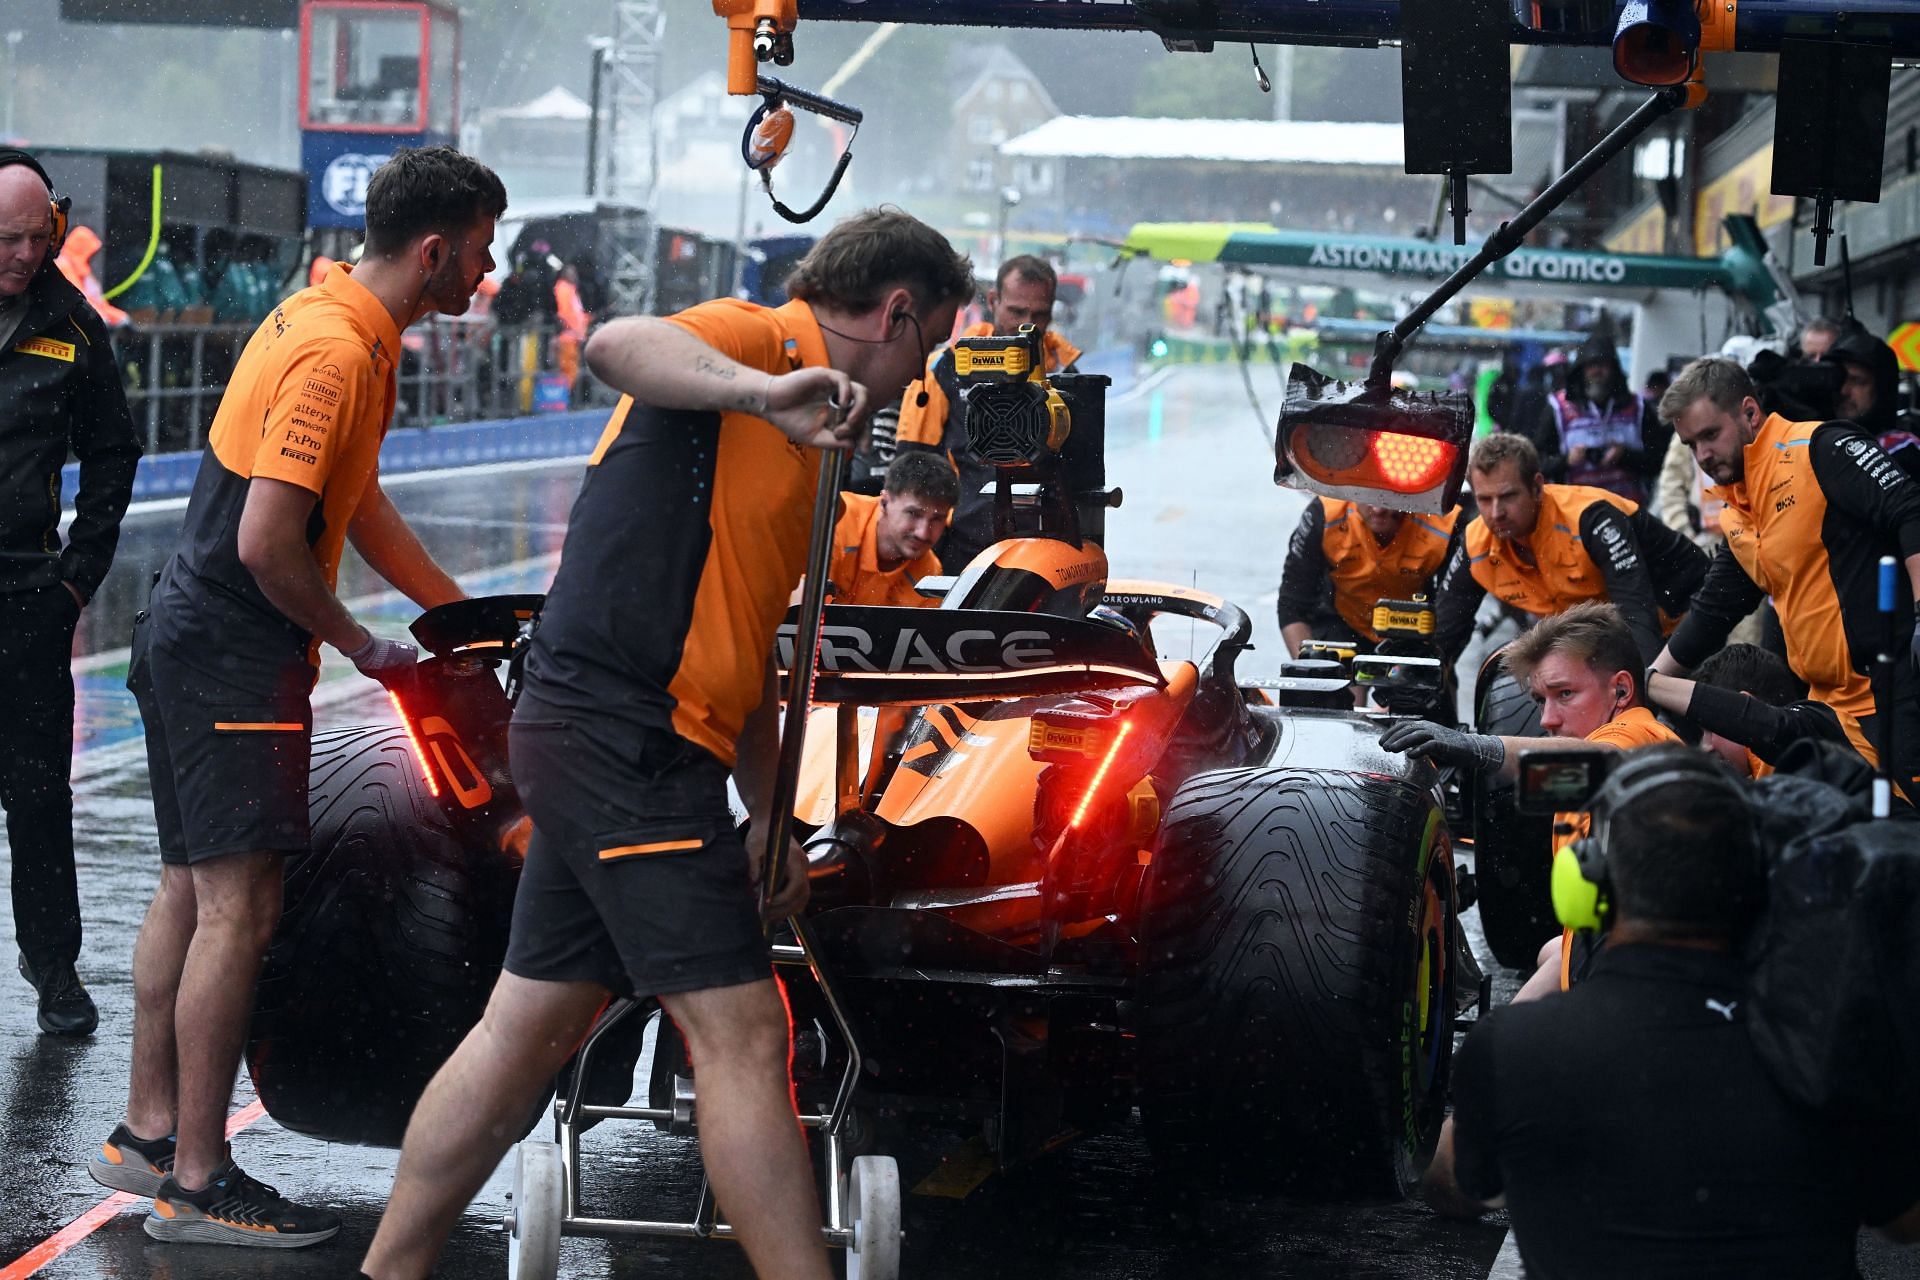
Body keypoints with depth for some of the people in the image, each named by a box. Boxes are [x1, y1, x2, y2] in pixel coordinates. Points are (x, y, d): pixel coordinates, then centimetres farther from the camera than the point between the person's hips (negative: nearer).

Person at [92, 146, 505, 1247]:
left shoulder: (332, 322, 12)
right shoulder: (336, 349, -20)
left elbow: (357, 501, 22)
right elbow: (267, 544, -25)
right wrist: (363, 645, -11)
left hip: (189, 640, 11)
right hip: (237, 655, -11)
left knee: (191, 890, 16)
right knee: (239, 909, -8)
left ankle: (147, 1134, 25)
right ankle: (197, 1182, -3)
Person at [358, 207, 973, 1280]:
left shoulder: (792, 435, 24)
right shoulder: (758, 337, -6)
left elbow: (745, 648, 27)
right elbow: (617, 346, -29)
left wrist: (770, 818, 24)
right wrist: (761, 388, -44)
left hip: (599, 747, 10)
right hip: (628, 738, -10)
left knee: (529, 1030, 14)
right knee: (743, 1036, -9)